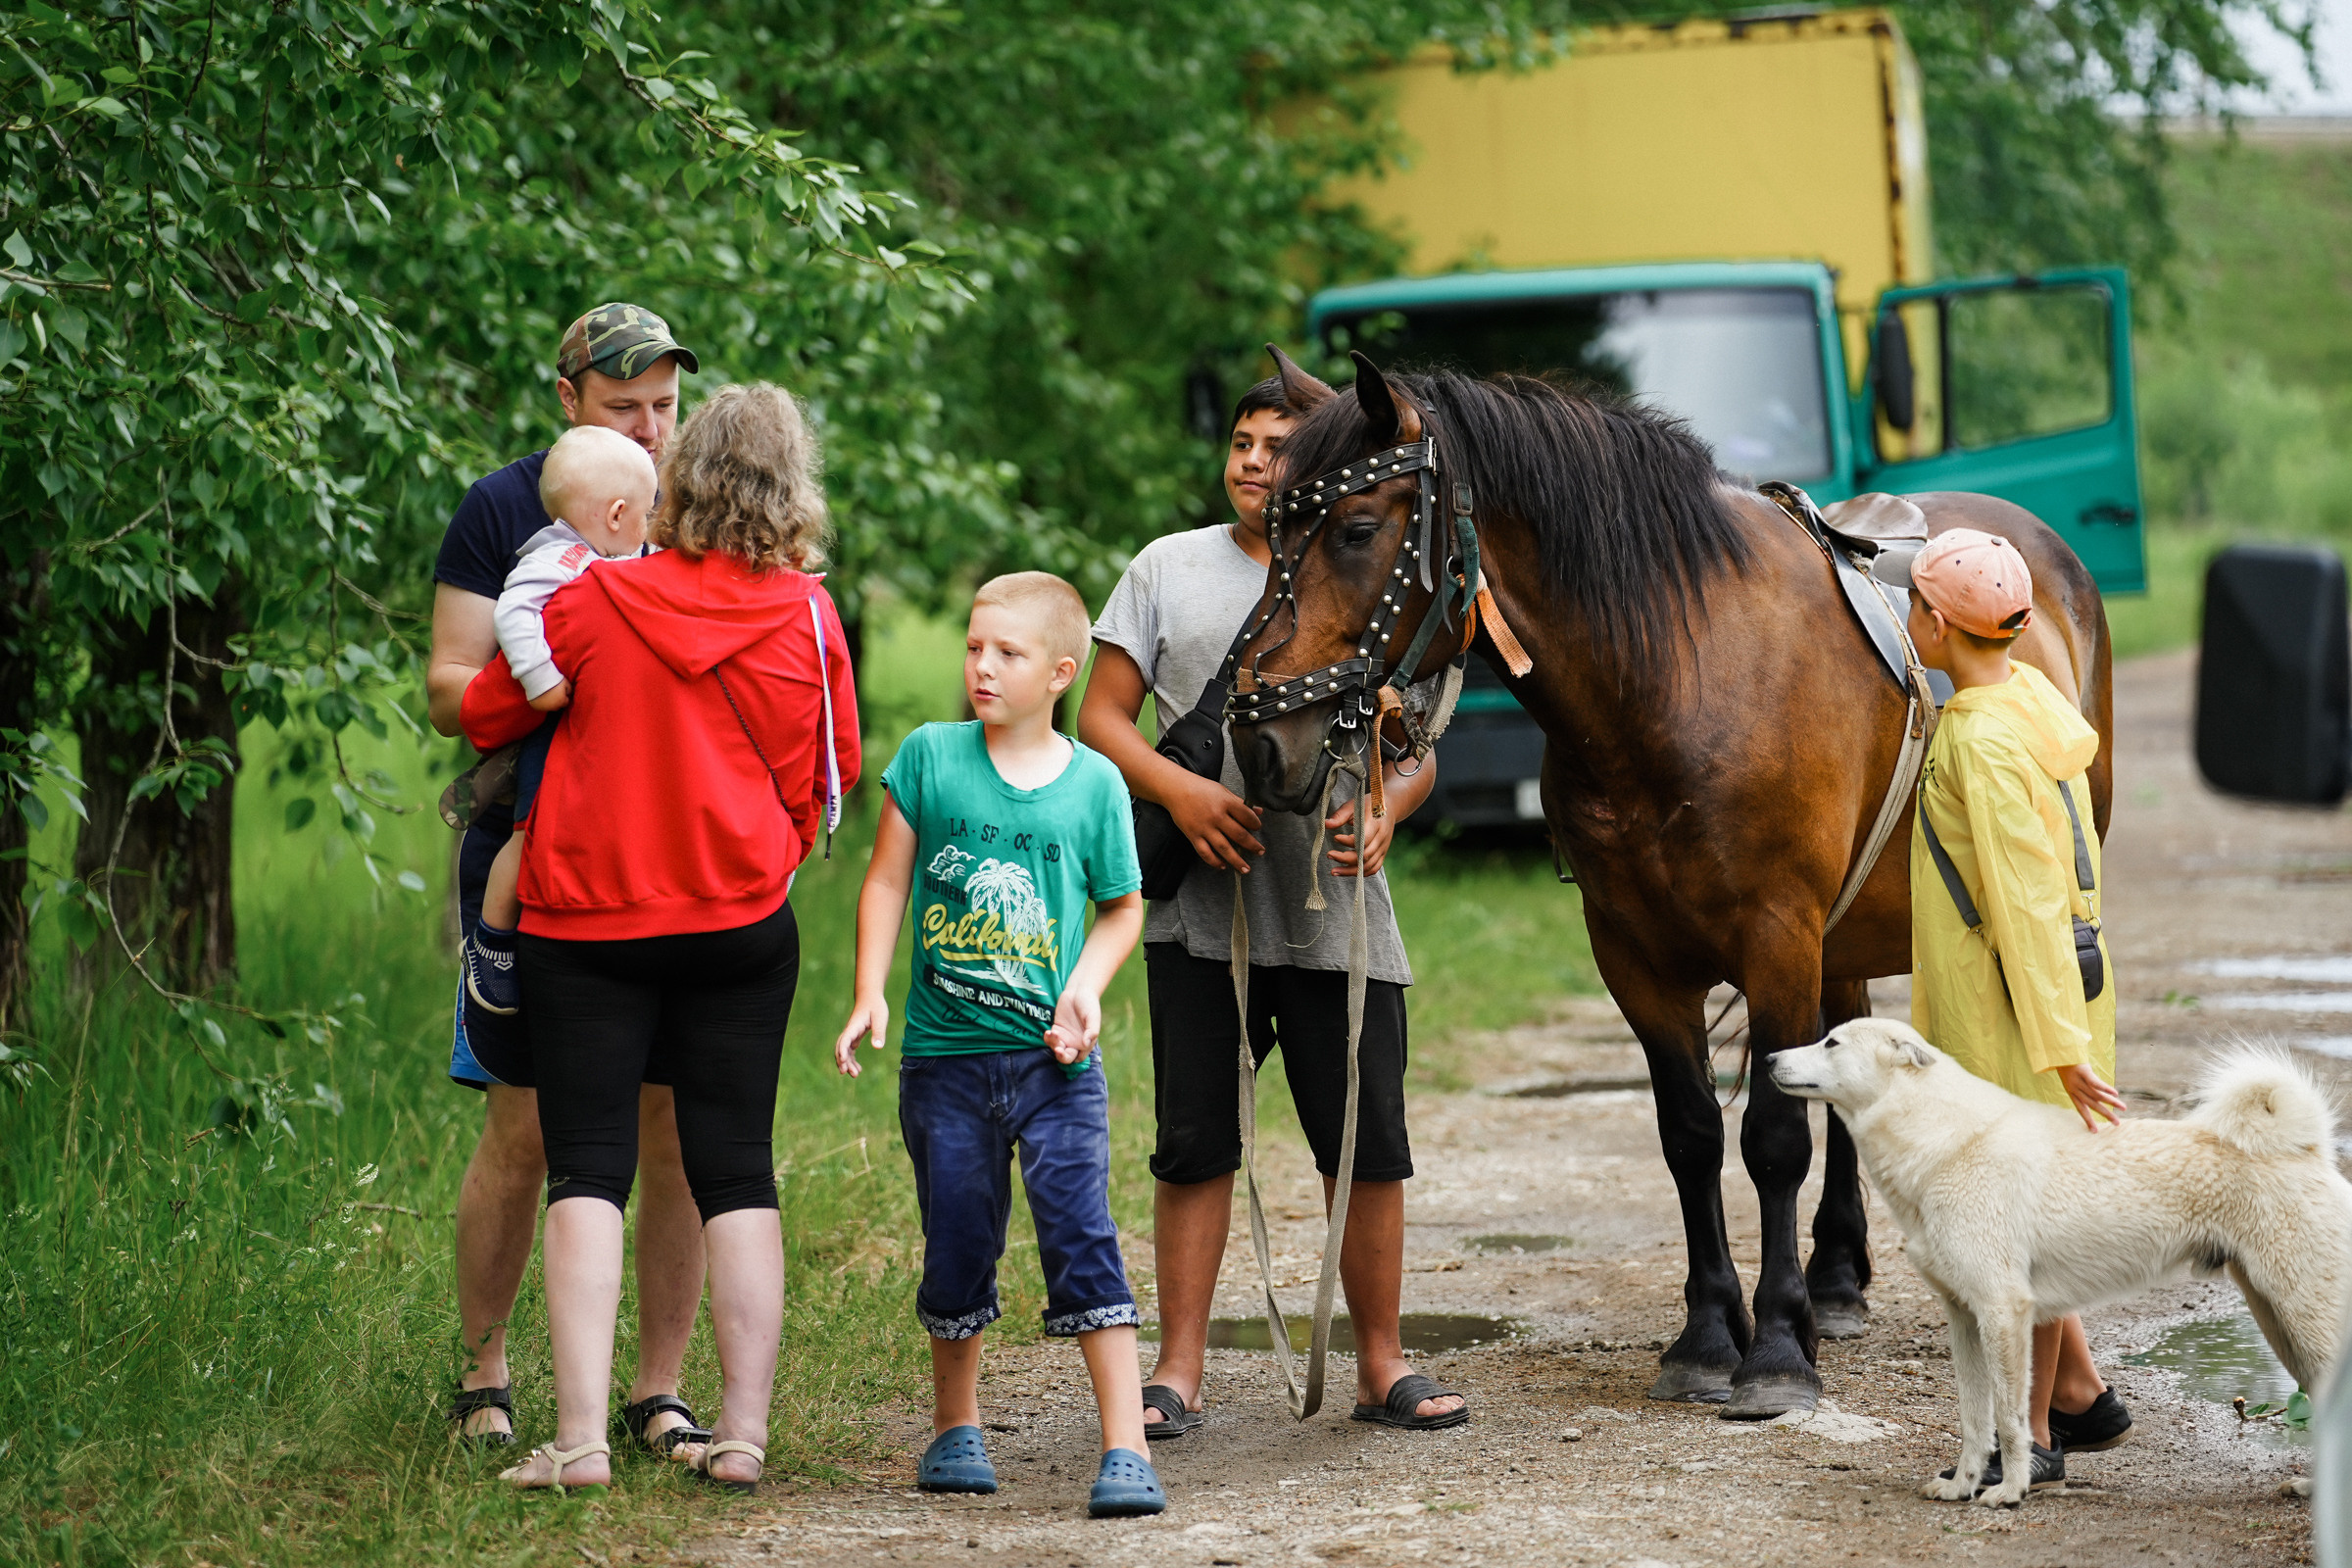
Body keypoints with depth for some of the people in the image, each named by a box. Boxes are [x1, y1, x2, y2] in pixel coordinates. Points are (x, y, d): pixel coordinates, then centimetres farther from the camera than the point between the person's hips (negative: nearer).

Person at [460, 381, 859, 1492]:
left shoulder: (593, 600, -6)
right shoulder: (807, 617, -2)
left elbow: (484, 715, 6)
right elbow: (833, 774, 8)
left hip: (589, 920, -1)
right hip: (741, 918, 2)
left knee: (587, 1170, 0)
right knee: (736, 1171, 7)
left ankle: (580, 1435, -10)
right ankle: (743, 1432, 5)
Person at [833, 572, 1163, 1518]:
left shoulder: (1094, 783, 0)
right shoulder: (929, 756, 0)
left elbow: (1122, 907, 11)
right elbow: (886, 882, 5)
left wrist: (1087, 983, -6)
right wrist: (869, 996, -4)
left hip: (1053, 1060, -1)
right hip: (945, 1055, 1)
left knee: (1083, 1240, -11)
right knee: (958, 1248, 10)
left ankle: (1126, 1449, -11)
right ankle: (955, 1427, 31)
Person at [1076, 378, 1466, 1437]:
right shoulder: (1169, 569, 7)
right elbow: (1101, 718, 4)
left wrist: (1386, 810, -11)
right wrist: (1179, 790, -14)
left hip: (1340, 910, 1)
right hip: (1203, 910, -1)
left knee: (1370, 1144, 1)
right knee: (1195, 1142, 2)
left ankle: (1383, 1366, 13)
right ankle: (1178, 1373, 8)